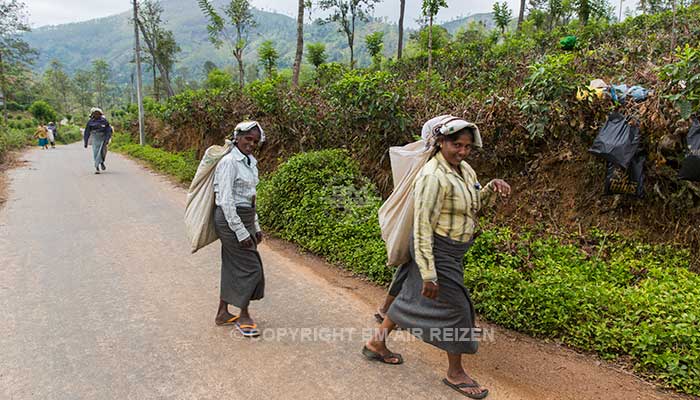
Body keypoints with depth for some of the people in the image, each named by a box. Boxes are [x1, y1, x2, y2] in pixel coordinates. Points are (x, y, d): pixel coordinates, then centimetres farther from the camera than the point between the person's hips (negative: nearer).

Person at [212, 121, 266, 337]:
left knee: (233, 266, 14)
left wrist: (256, 226, 17)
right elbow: (226, 201, -19)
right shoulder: (229, 162, -16)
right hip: (231, 220, -8)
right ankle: (244, 317, 12)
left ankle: (223, 313, 27)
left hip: (245, 219, 8)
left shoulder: (250, 162, 11)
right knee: (249, 266, -4)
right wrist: (241, 231, -20)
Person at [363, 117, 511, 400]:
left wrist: (493, 187, -3)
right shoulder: (433, 177, -24)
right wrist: (428, 274, -25)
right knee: (455, 308, 2)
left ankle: (376, 343, 36)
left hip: (451, 251, 9)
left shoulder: (463, 169, 4)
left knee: (413, 297, 19)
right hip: (437, 252, -9)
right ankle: (455, 373, 24)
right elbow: (422, 228, -25)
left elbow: (476, 204, 18)